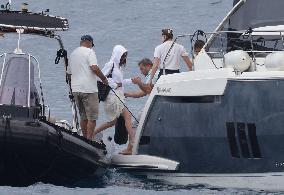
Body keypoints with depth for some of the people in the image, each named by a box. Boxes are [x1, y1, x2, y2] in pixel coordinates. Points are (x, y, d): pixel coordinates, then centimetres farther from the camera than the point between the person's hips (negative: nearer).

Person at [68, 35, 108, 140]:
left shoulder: (73, 53, 17)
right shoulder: (89, 52, -7)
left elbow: (69, 72, 24)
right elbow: (94, 67, -20)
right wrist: (104, 79, -9)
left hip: (75, 89, 7)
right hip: (88, 89, -7)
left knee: (83, 117, 16)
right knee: (92, 117, -4)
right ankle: (89, 140, -8)